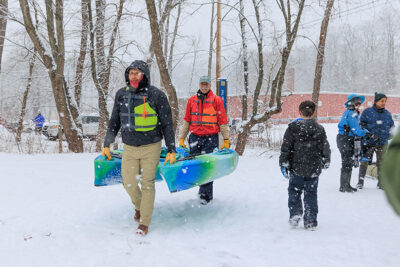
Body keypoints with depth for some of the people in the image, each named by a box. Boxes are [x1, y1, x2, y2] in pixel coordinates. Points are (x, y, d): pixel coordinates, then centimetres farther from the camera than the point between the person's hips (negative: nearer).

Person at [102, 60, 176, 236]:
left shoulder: (156, 95, -8)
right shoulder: (121, 94, 4)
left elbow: (167, 124, -4)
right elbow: (114, 122, 15)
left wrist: (171, 150, -6)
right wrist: (107, 145, 16)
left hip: (151, 148, -3)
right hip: (129, 148, 4)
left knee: (147, 183, -2)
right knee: (129, 183, 2)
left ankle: (144, 223, 10)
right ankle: (139, 206, 34)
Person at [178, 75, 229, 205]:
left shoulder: (216, 100, 2)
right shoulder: (192, 100, 11)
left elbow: (223, 121, 1)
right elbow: (187, 121, 16)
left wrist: (226, 140, -2)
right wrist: (182, 138, 13)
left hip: (211, 138, -3)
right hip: (195, 137, 3)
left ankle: (206, 195, 1)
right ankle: (203, 188, 21)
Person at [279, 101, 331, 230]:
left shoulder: (293, 127, -8)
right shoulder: (320, 129, -2)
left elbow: (285, 148, -7)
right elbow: (325, 148, 5)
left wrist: (283, 165, 1)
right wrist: (326, 162, 22)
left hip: (296, 168, -1)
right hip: (314, 169, 2)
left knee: (294, 191, 16)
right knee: (311, 194, 10)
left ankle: (295, 214, 4)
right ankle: (310, 221, 11)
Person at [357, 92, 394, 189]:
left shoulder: (387, 114, 9)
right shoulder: (367, 112, -2)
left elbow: (391, 126, 17)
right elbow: (361, 125, -1)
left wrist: (387, 135, 2)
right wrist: (367, 134, -11)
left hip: (382, 144, 3)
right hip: (369, 142, -3)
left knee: (381, 163, 7)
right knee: (364, 162, -1)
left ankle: (381, 183, 17)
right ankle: (360, 182, 10)